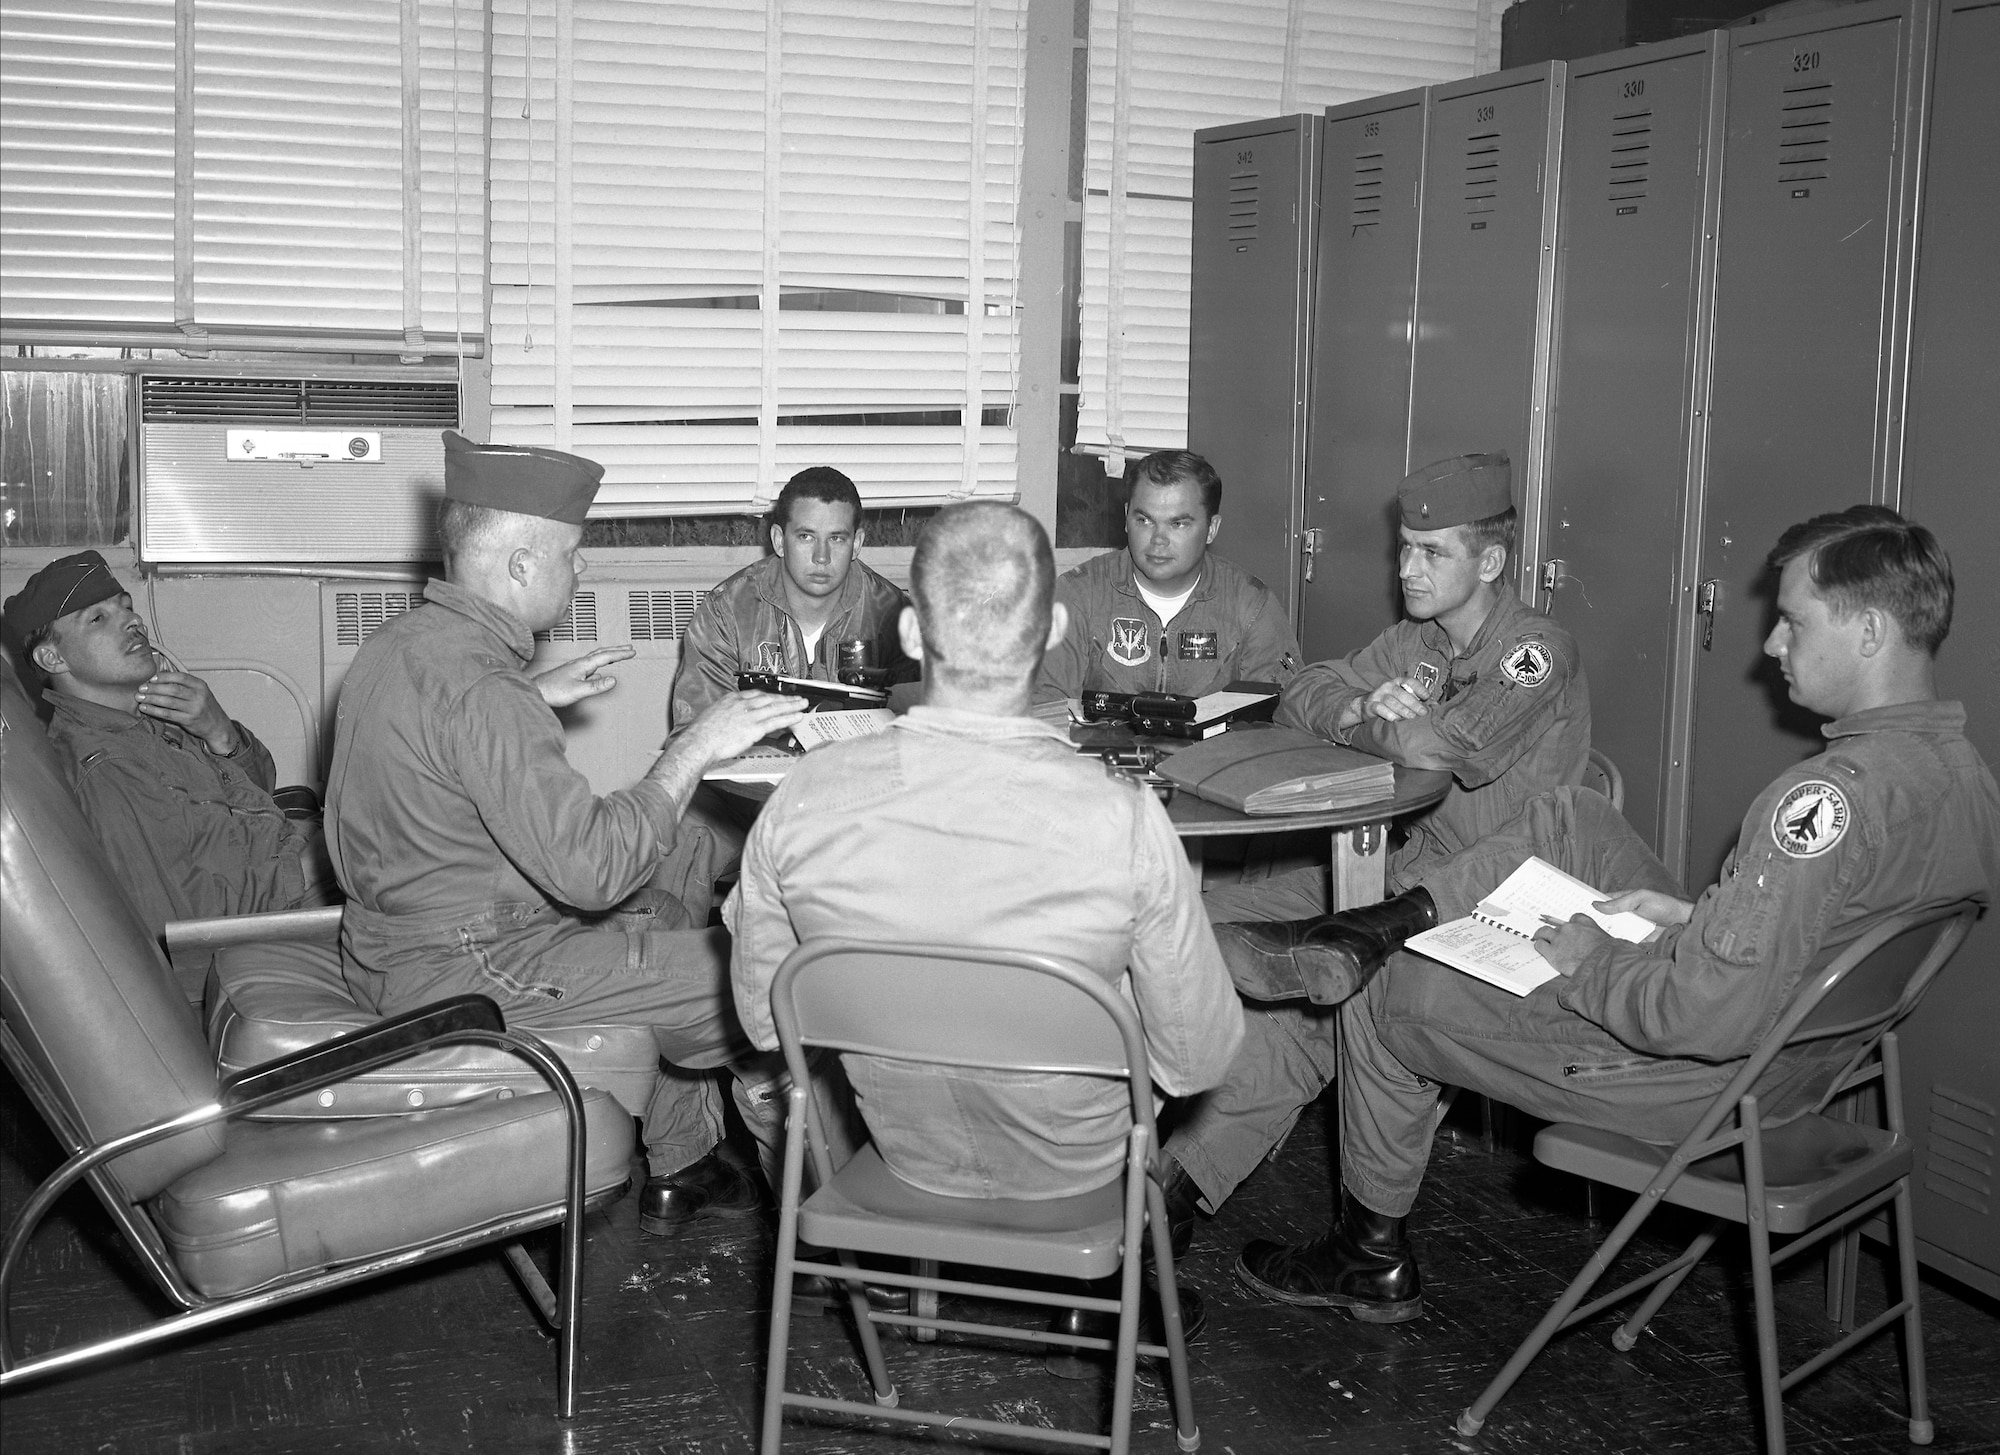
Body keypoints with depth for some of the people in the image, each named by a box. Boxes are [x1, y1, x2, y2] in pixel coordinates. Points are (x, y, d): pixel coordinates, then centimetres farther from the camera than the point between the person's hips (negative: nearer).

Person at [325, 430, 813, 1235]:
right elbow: (590, 866, -31)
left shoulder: (395, 646, 4)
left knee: (667, 917, 27)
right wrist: (694, 750, -24)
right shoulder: (479, 687, -27)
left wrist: (537, 696, 20)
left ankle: (679, 1170, 31)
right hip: (469, 972, -11)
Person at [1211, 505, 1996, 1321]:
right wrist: (1696, 914, 6)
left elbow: (1714, 1013, -35)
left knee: (1385, 1006, 7)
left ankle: (1373, 1264, 27)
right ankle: (1373, 930, 16)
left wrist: (1590, 968, -18)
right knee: (1567, 819, 14)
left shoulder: (1839, 793, -33)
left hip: (1703, 1085, -9)